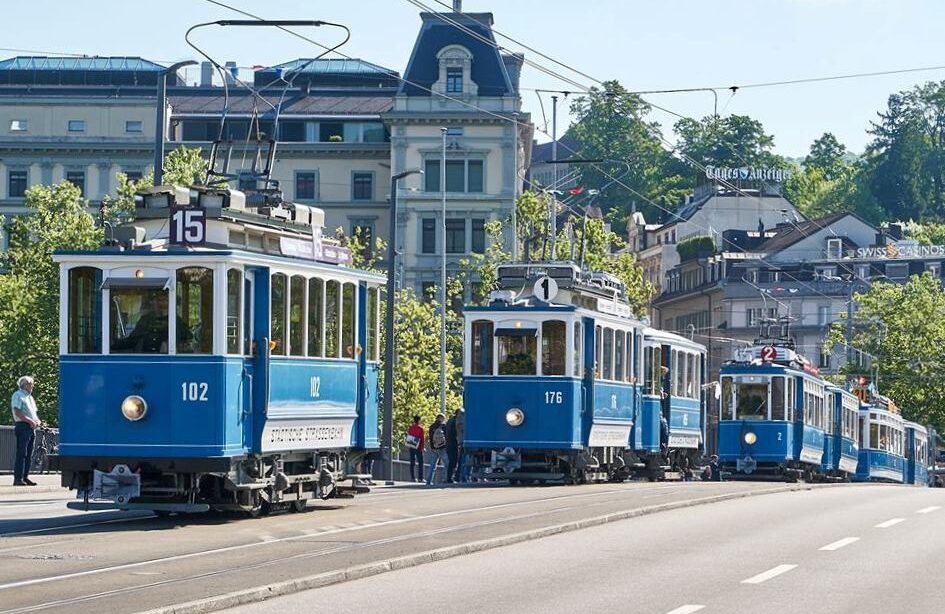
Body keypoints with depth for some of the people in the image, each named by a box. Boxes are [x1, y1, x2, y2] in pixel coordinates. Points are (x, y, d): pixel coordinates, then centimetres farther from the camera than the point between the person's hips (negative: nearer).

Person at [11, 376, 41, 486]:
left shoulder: (30, 397, 23)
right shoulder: (18, 395, -3)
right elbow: (17, 412, -14)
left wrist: (38, 421, 5)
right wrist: (30, 421, -20)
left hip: (31, 428, 9)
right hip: (22, 426, -9)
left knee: (29, 455, 8)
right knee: (21, 453, -11)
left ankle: (25, 477, 12)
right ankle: (18, 478, -13)